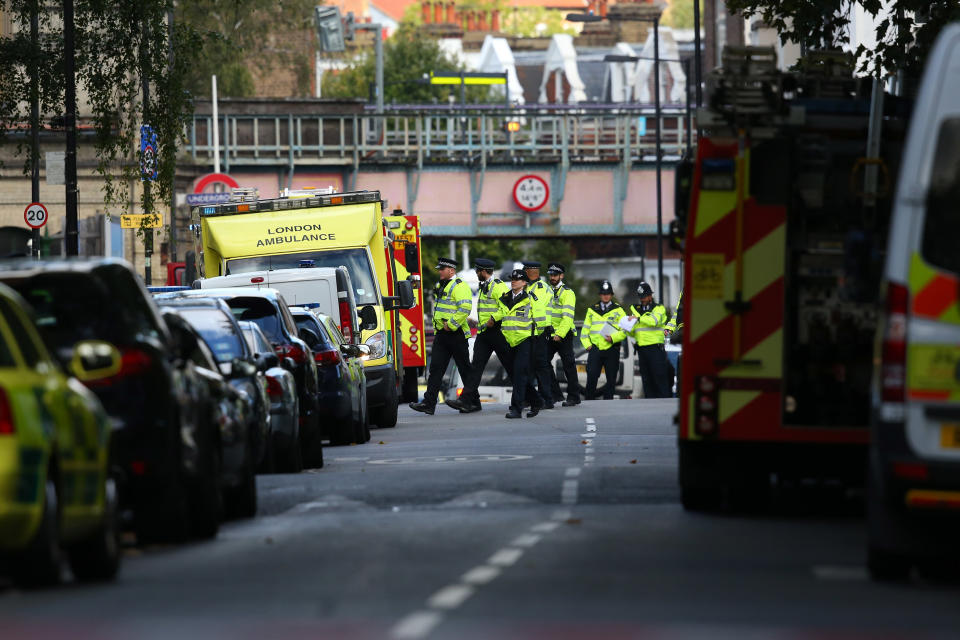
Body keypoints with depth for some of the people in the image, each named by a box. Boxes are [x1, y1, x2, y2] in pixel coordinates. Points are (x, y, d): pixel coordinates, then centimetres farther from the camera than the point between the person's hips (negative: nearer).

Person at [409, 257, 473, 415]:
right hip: (441, 334, 9)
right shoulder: (440, 286, 17)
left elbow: (465, 308, -23)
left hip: (456, 334, -9)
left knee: (465, 368, 3)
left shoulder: (459, 286, -12)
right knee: (436, 368, -1)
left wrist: (451, 324, -21)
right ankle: (429, 403, -6)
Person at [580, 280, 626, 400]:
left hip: (611, 349, -1)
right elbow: (585, 330, 17)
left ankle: (608, 400, 10)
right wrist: (587, 345, 3)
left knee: (611, 378, 2)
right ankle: (589, 400, -5)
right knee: (591, 376, -9)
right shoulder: (592, 310, 15)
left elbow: (625, 330, 2)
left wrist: (613, 338, -13)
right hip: (595, 348, 1)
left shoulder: (618, 311, 8)